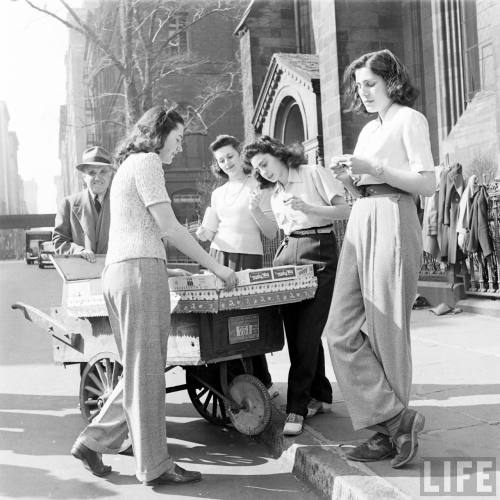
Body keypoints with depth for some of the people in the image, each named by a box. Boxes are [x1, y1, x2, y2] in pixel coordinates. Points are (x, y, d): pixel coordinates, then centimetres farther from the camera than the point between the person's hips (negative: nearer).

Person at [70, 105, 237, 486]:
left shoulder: (128, 166, 26)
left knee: (141, 369, 13)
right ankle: (154, 466, 4)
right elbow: (169, 228, -11)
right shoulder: (146, 161, -4)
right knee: (146, 370, -4)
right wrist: (218, 269, -8)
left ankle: (93, 442, 16)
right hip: (141, 270, -9)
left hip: (118, 271, 9)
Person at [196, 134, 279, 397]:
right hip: (219, 256, 4)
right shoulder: (218, 194, 18)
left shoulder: (258, 187, 5)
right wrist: (204, 234, -4)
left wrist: (256, 210, -14)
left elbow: (271, 233, 1)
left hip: (249, 257, -4)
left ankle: (263, 383, 3)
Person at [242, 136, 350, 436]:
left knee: (306, 332, -11)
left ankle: (297, 408, -9)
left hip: (320, 251, -6)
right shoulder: (276, 196, 22)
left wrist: (308, 208, -16)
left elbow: (345, 211, -4)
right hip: (289, 253, 6)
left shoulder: (315, 174, 3)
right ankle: (320, 395, 19)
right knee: (295, 330, 3)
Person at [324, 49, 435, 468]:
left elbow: (428, 185, -8)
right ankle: (396, 419, 6)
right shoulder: (368, 129, 23)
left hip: (392, 221, -8)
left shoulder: (410, 119, 1)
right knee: (343, 331, -1)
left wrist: (375, 168, -15)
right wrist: (348, 177, 3)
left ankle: (389, 433, 10)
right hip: (360, 225, 8)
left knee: (386, 330, -3)